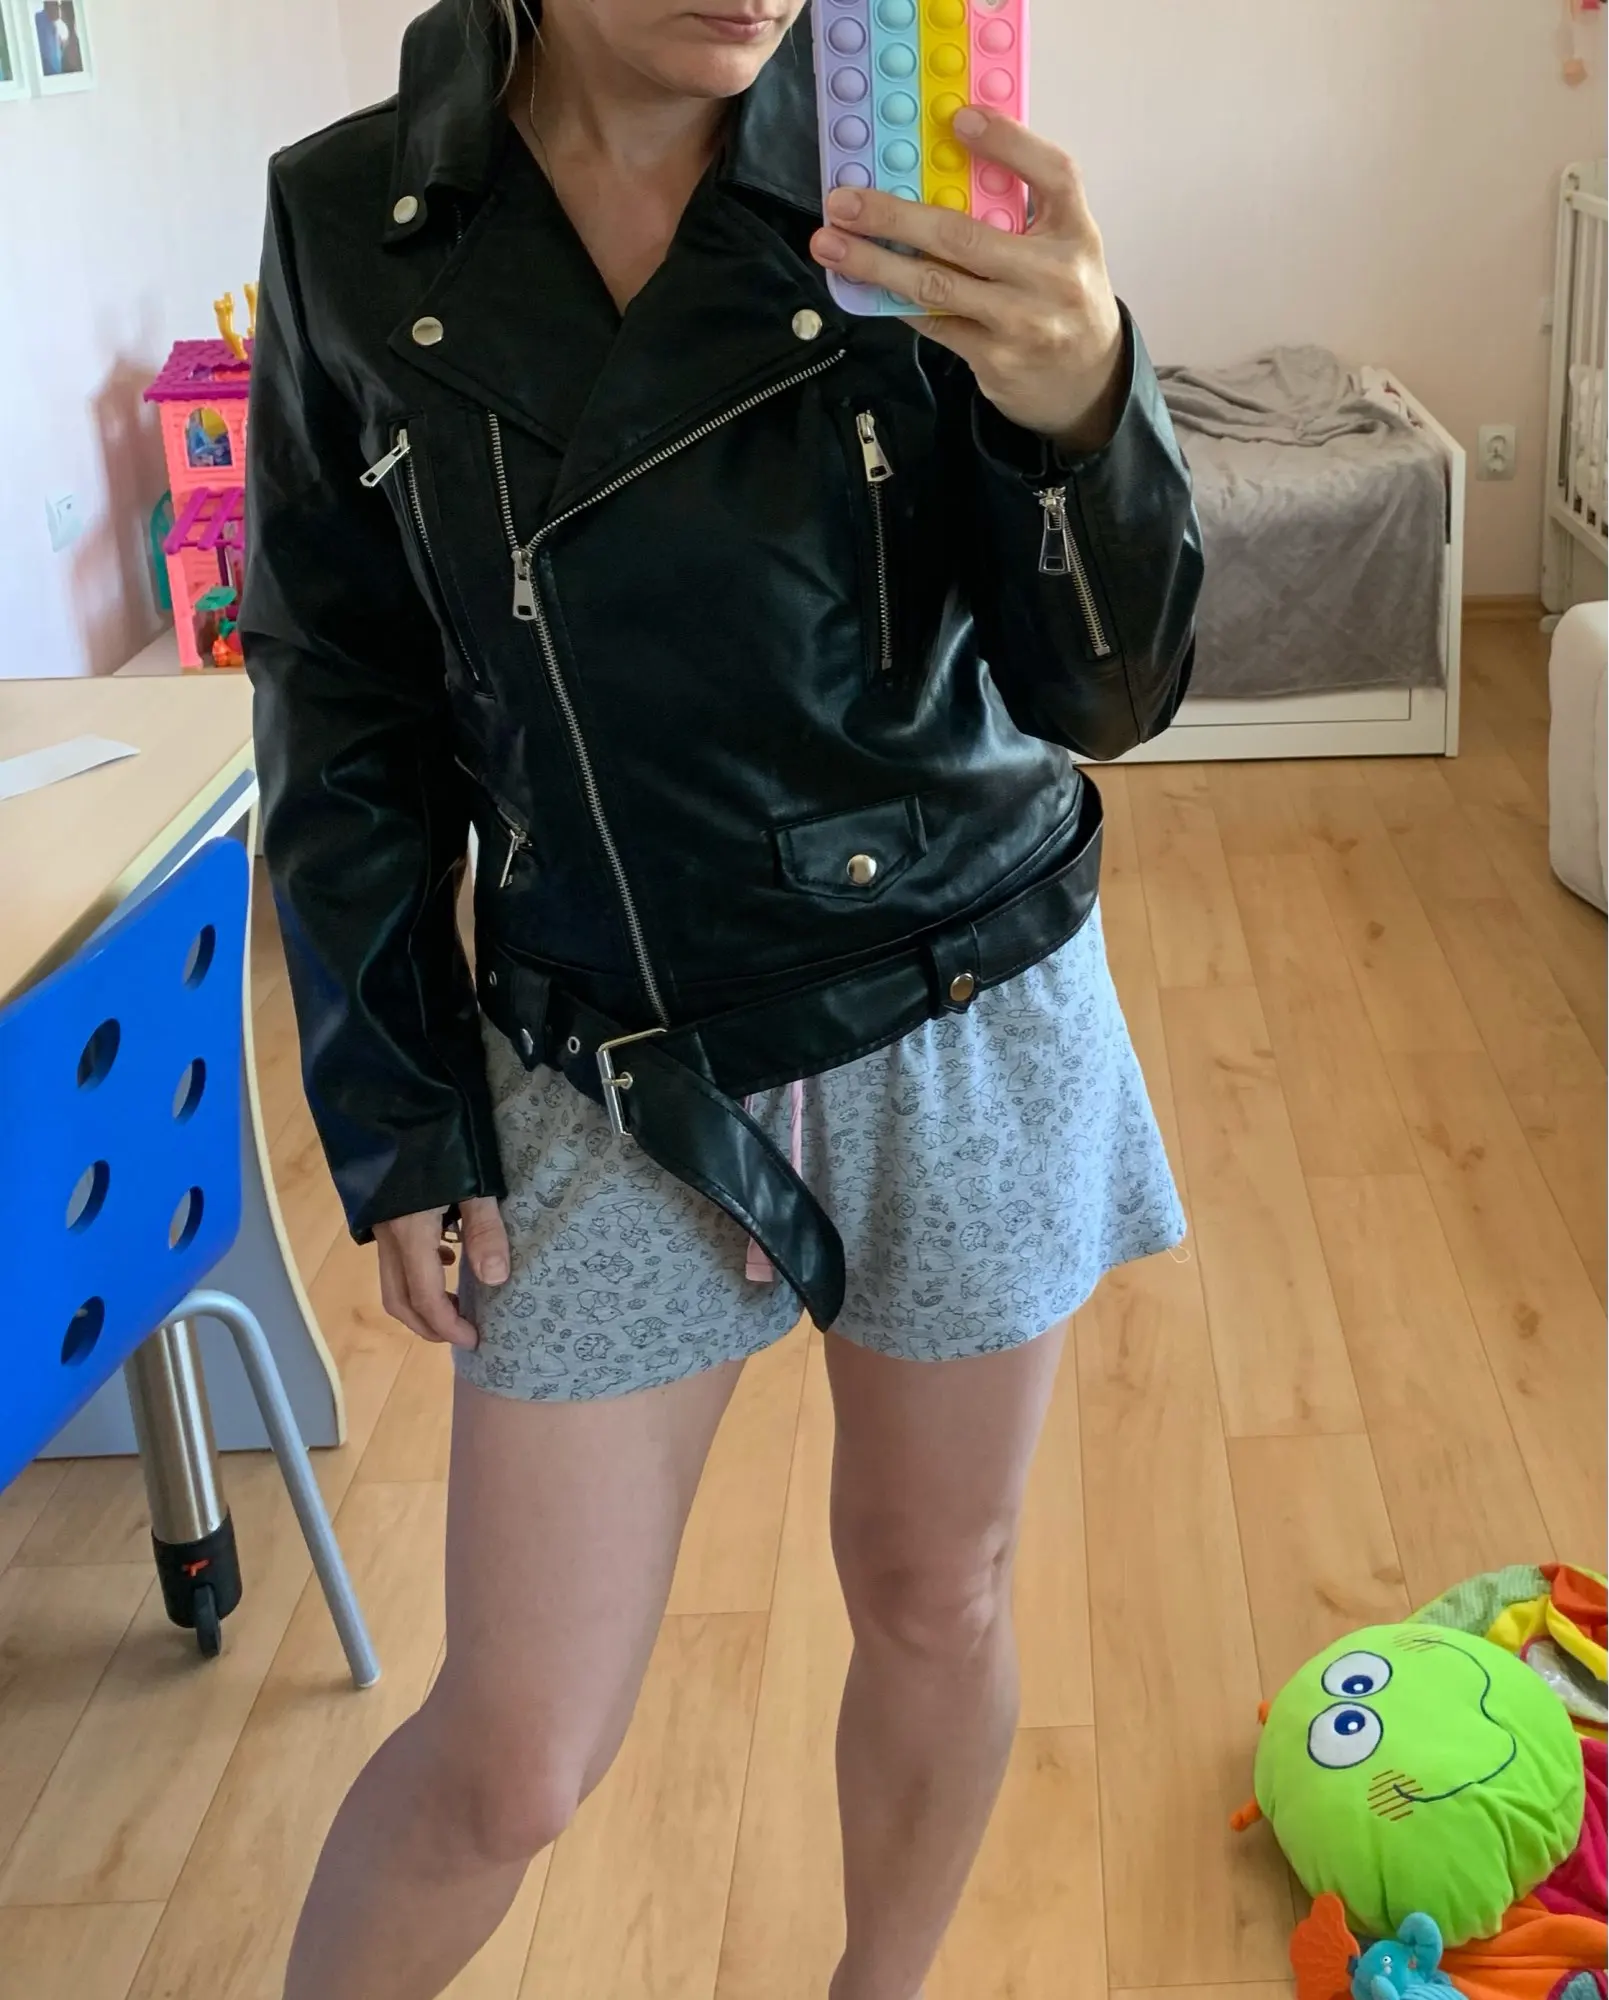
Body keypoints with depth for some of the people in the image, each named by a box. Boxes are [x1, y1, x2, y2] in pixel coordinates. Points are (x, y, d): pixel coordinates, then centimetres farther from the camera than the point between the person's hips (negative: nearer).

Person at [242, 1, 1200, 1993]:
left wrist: (1078, 408, -30)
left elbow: (1101, 694, -10)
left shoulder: (906, 188, -9)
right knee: (509, 1757, 4)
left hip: (967, 1043, 1)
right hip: (610, 1082, 0)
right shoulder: (350, 224, -6)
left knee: (934, 1597, 18)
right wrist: (398, 1121, 1)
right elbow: (346, 714, 2)